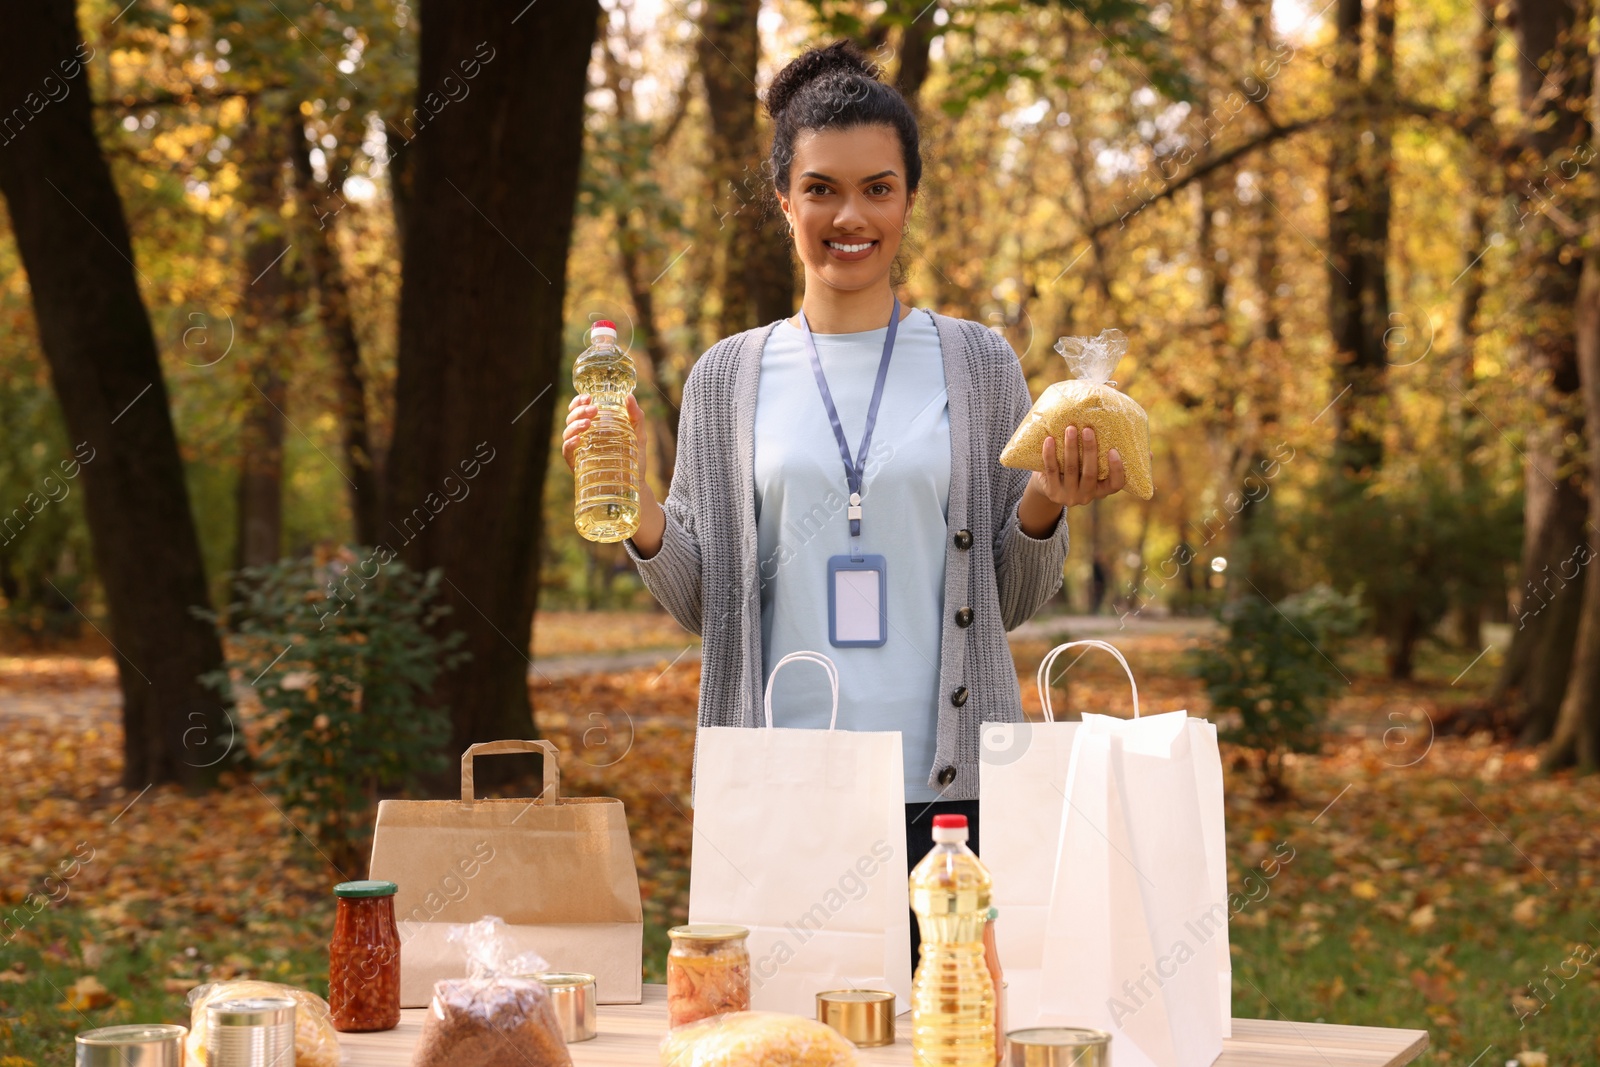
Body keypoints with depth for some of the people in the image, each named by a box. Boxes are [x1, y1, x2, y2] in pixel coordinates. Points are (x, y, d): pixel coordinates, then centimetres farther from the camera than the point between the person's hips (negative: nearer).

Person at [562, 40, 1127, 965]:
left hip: (949, 785, 0)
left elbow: (1012, 602, 10)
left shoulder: (978, 364, 7)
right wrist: (632, 500, -5)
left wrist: (1044, 507, -8)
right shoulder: (729, 378, 9)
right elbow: (702, 601, 9)